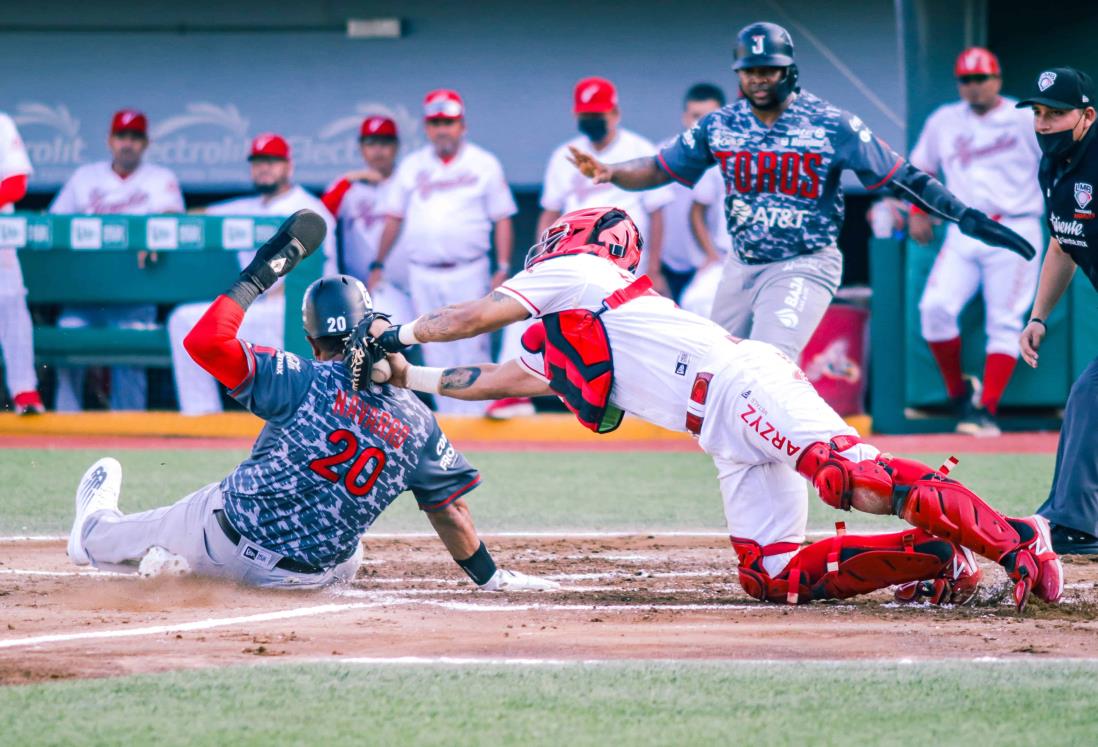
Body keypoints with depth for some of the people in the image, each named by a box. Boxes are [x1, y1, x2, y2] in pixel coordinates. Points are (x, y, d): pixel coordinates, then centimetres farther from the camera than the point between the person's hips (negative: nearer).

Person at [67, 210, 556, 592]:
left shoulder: (303, 382, -15)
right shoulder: (416, 422, -6)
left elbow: (204, 341, -20)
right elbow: (450, 511, -2)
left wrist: (258, 276, -9)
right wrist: (491, 578, 10)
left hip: (230, 535, -3)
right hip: (311, 575, 3)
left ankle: (95, 534, 57)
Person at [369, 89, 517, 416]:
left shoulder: (484, 165, 4)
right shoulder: (412, 166, 11)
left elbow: (502, 219, 3)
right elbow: (394, 218, 15)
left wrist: (503, 268, -6)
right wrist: (380, 265, 9)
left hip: (468, 274, -3)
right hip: (423, 275, 3)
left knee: (471, 350, -7)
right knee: (436, 354, 3)